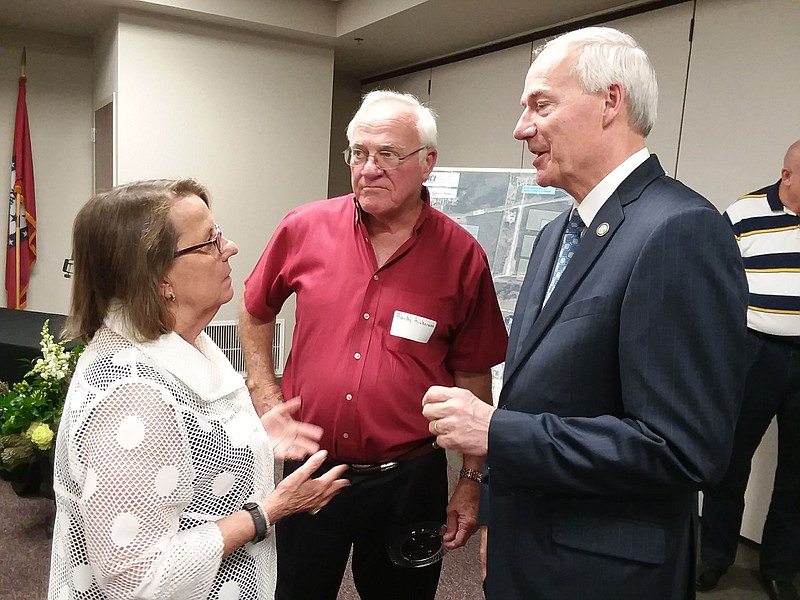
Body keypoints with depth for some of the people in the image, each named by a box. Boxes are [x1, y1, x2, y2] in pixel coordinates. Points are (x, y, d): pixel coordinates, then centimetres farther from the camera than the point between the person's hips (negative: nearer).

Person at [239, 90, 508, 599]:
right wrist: (264, 394, 4)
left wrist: (472, 480, 1)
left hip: (408, 480, -1)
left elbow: (473, 377, -2)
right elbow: (256, 311, 12)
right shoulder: (304, 230, -6)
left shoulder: (461, 256, -10)